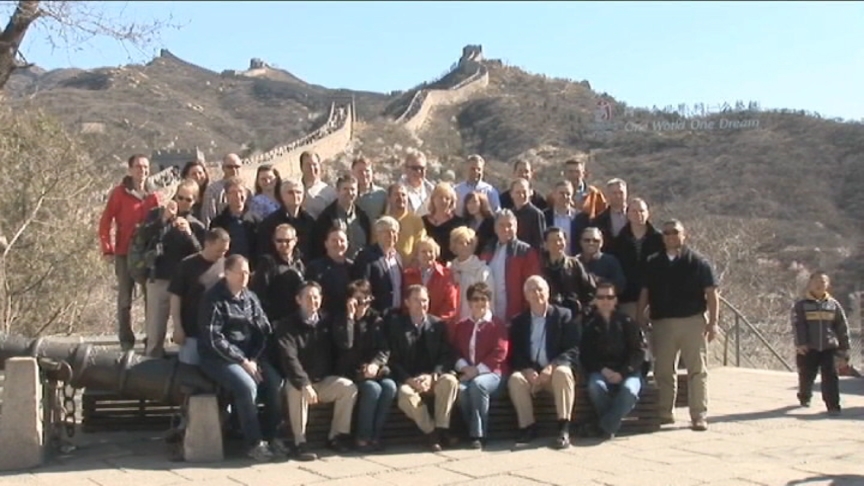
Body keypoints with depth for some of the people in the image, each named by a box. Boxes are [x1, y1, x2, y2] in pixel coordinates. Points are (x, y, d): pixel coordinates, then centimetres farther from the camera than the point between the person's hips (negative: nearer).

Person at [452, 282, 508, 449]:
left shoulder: (498, 325, 4)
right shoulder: (461, 326, 18)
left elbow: (500, 353, -7)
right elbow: (455, 351, 11)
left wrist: (477, 370, -15)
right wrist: (464, 368, -10)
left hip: (491, 372, -3)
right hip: (468, 373, 3)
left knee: (477, 384, -37)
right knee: (460, 388, -32)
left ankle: (478, 434, -26)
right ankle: (473, 431, -15)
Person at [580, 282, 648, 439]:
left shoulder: (627, 322, 8)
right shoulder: (589, 324, 9)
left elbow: (639, 351, 2)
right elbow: (585, 355, 5)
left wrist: (622, 373, -11)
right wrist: (602, 370, -12)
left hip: (627, 371, 0)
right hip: (600, 371, 0)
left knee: (629, 390, -34)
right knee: (595, 386, -34)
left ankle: (605, 426, -22)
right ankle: (613, 423, -12)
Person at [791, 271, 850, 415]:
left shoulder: (833, 304, 7)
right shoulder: (801, 305, 0)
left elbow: (842, 327, 10)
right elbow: (798, 326, -8)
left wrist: (844, 347, 9)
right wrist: (800, 344, -19)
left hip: (829, 347, 1)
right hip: (808, 348, -1)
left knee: (830, 376, -8)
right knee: (807, 375, 9)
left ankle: (833, 405, -6)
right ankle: (804, 397, 35)